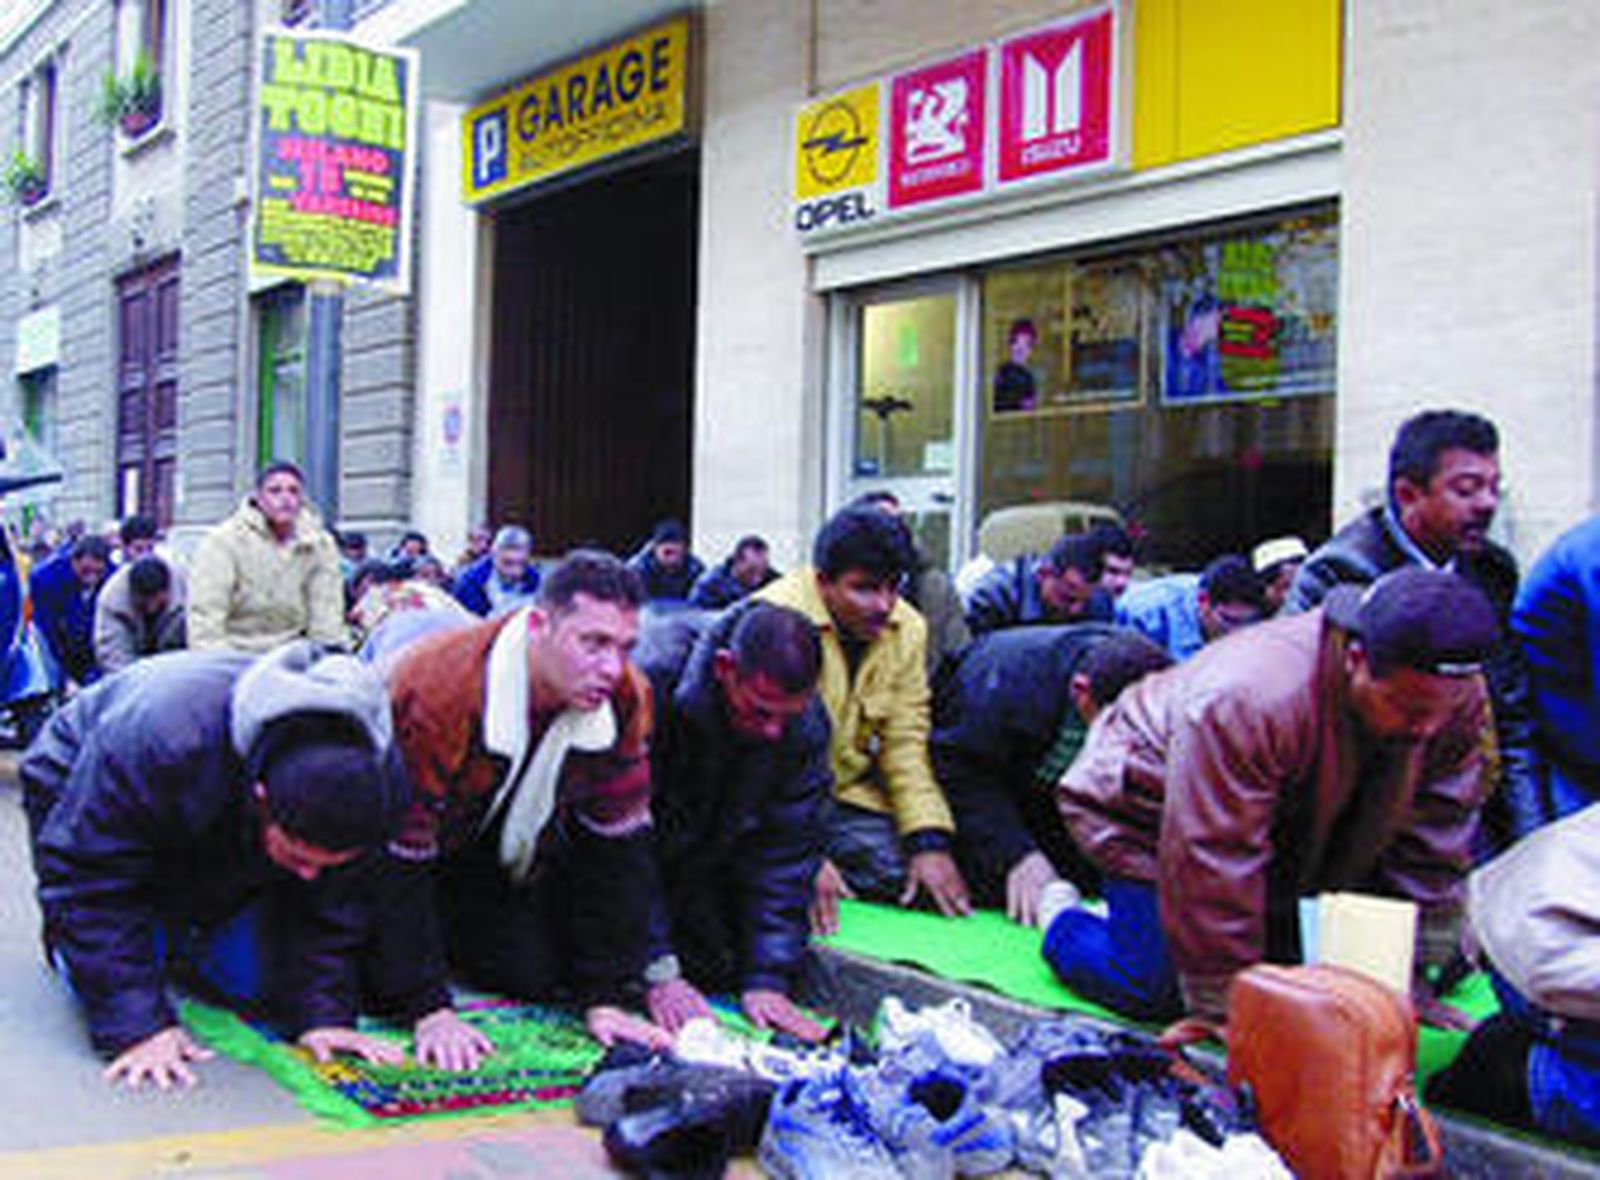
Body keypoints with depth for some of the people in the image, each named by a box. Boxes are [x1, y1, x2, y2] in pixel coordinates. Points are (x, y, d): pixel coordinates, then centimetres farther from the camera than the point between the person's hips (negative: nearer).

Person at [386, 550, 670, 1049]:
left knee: (539, 974, -6)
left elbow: (618, 845, -14)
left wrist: (608, 997, -19)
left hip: (513, 859, 4)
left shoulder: (625, 698, -22)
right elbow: (401, 853, -32)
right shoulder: (433, 692, -38)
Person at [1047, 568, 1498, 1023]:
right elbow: (1212, 866, -38)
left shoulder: (1457, 699, -23)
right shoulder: (1244, 701, -45)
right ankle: (1060, 915, 15)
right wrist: (1223, 1008, -31)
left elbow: (1435, 850, -12)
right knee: (1155, 992, -14)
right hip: (1149, 810, -6)